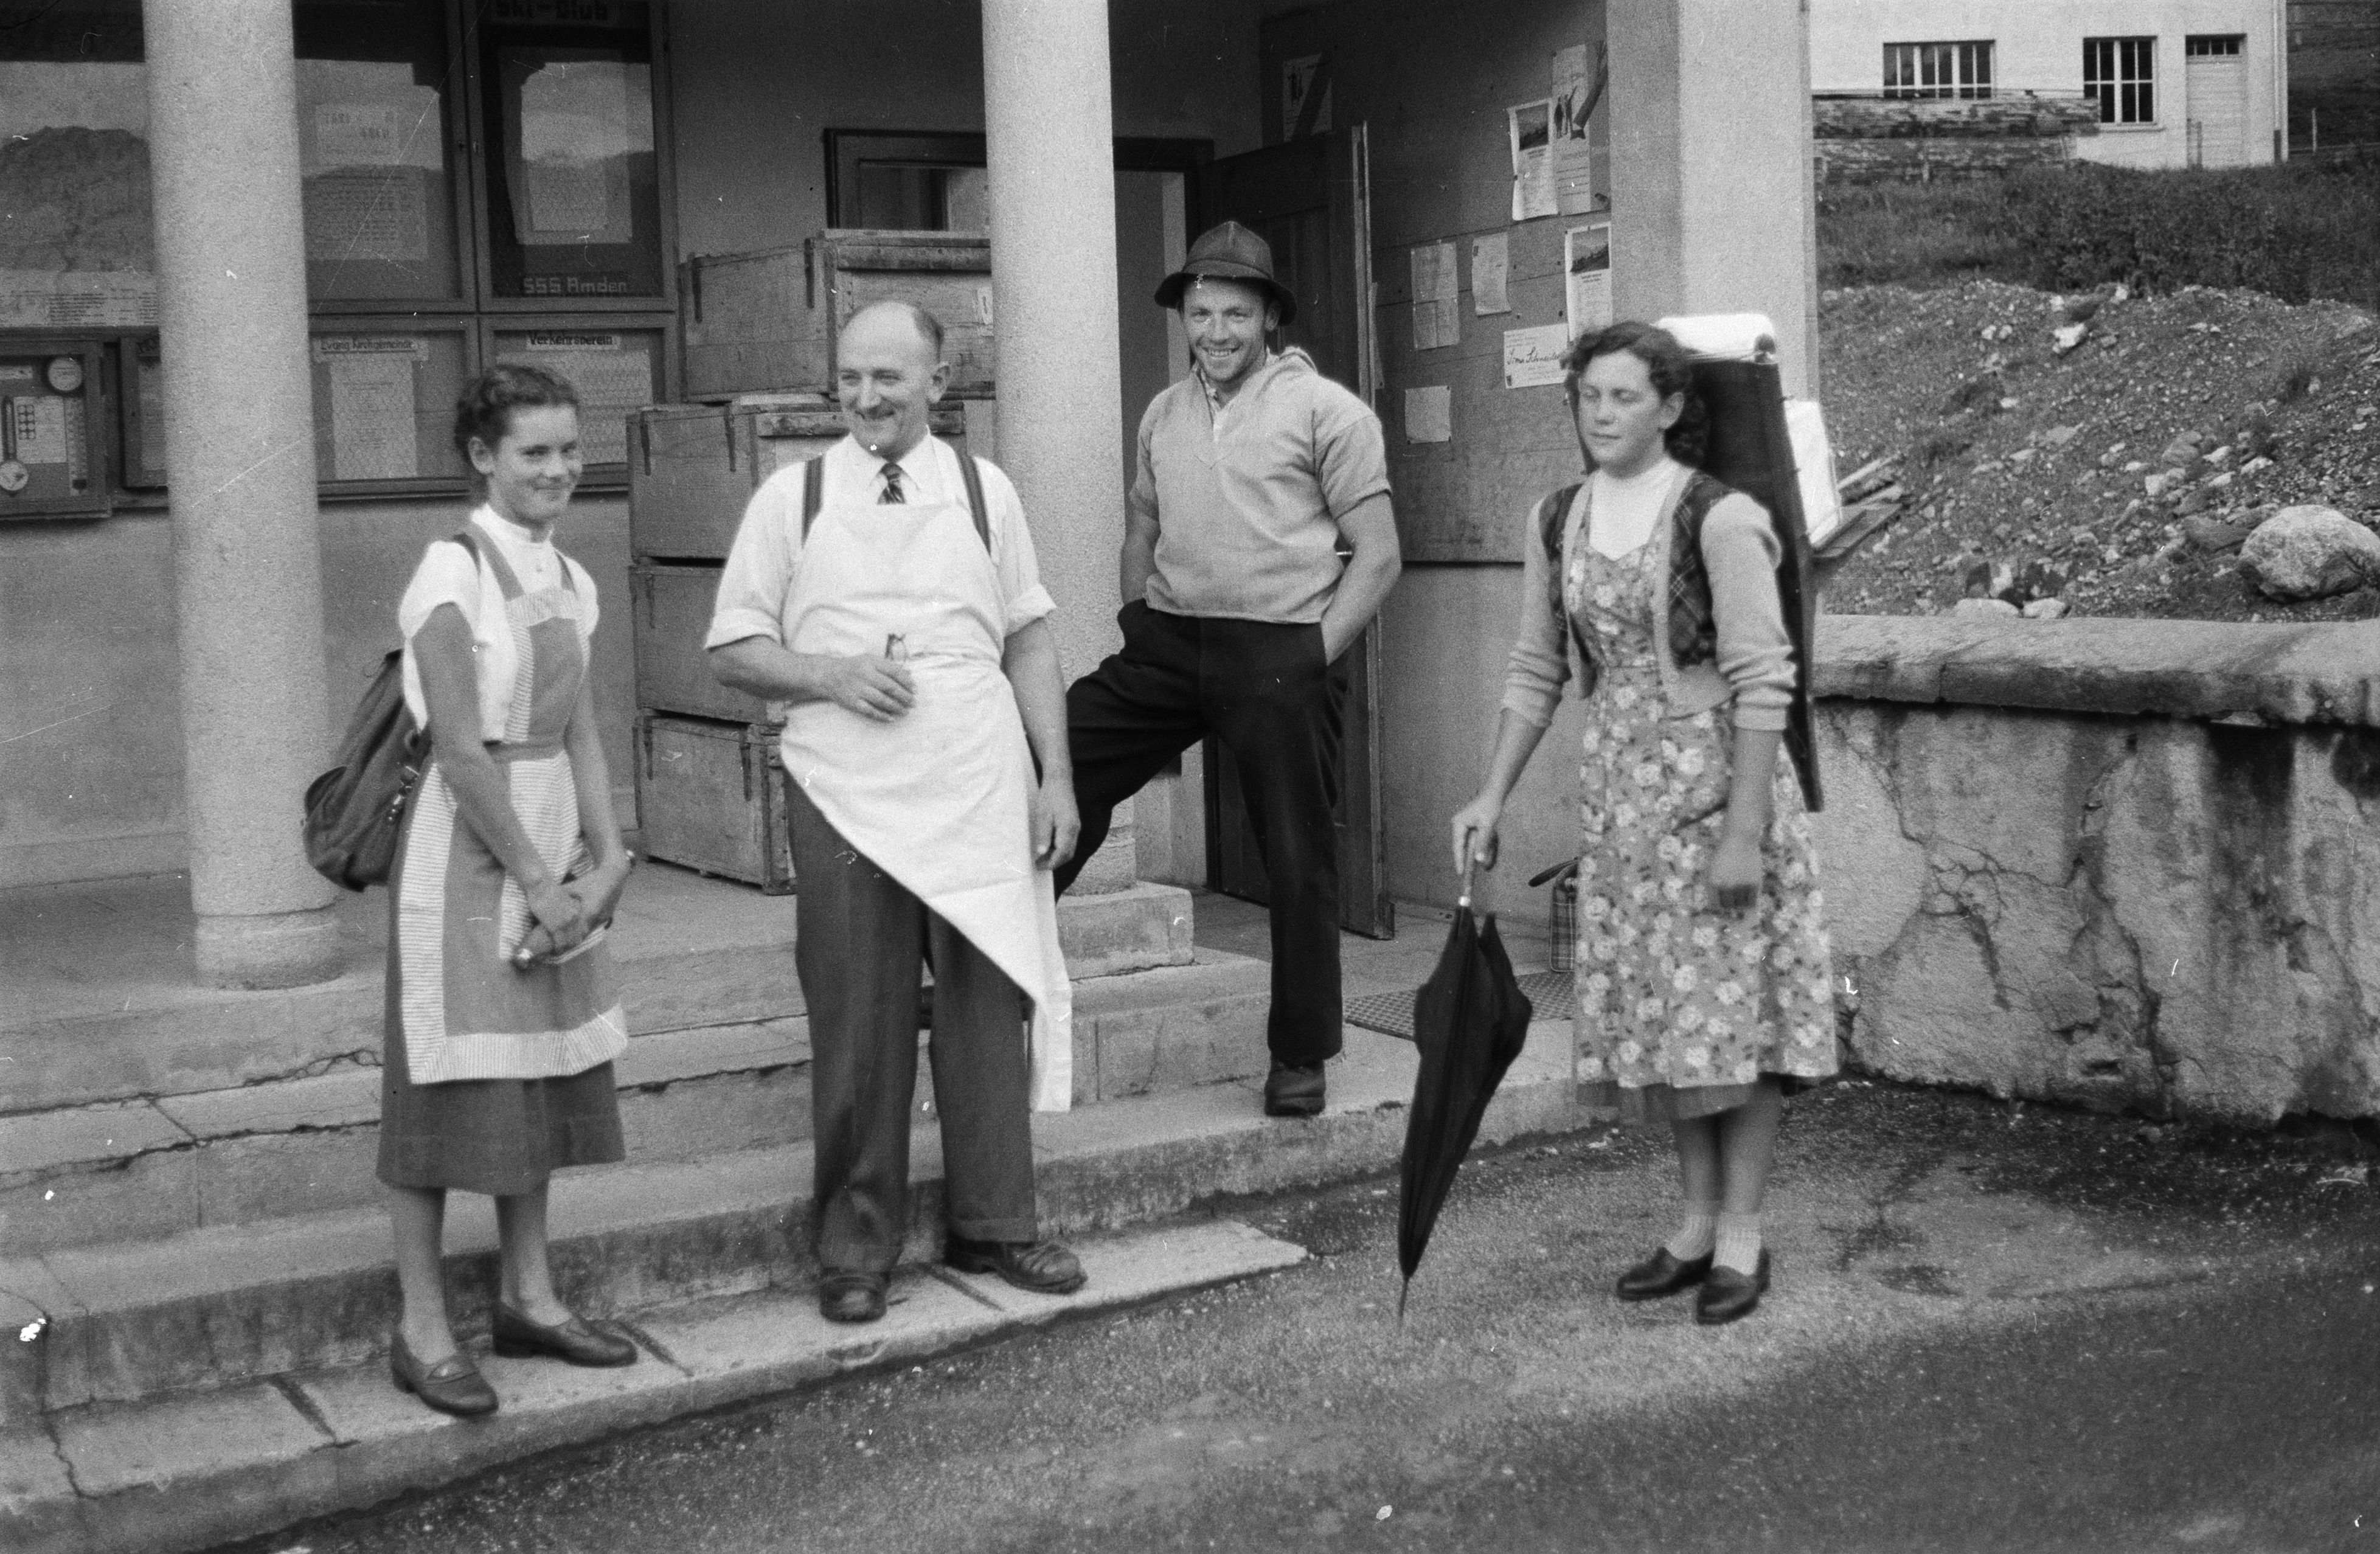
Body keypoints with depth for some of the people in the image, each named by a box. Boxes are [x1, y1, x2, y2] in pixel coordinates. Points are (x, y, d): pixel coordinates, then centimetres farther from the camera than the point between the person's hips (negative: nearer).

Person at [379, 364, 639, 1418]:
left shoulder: (568, 578, 9)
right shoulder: (455, 572, -13)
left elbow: (580, 730, 10)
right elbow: (459, 749, -17)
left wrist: (606, 855, -2)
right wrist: (536, 879, -15)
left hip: (552, 853, 8)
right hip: (468, 851, -7)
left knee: (545, 1076, 13)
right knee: (453, 1084, -2)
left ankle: (528, 1297, 25)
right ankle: (422, 1330, 7)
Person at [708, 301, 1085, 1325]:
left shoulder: (983, 492, 8)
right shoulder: (793, 497, 3)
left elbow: (1030, 640, 12)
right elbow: (731, 650, 5)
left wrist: (1057, 776, 5)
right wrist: (830, 675, -12)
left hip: (979, 797, 1)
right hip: (845, 802, -1)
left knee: (988, 1009, 5)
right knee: (859, 1028, 3)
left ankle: (993, 1225, 19)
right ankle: (855, 1247, 16)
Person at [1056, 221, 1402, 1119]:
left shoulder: (1324, 410, -2)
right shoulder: (1163, 414, 14)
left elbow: (1378, 557, -5)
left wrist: (1311, 658, -11)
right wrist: (1141, 632, 10)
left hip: (1282, 654, -5)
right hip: (1168, 642, 5)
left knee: (1297, 859, 3)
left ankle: (1300, 1057, 16)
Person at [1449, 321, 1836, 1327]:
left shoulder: (1720, 518, -13)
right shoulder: (1559, 522, 6)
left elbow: (1761, 683, -16)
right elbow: (1535, 671, 13)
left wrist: (1745, 828, -19)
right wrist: (1493, 797, 9)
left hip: (1715, 780, -6)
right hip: (1621, 789, 6)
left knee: (1733, 1007, -1)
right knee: (1655, 1011, 11)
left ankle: (1741, 1232, 12)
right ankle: (1699, 1218, 24)